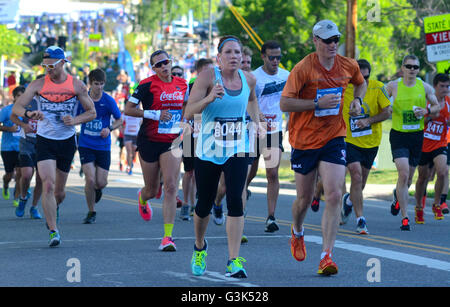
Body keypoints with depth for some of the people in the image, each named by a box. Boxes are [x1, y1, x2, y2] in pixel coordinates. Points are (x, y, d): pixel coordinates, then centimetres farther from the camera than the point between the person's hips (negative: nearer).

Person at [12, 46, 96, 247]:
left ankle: (53, 210, 46)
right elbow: (16, 108, -8)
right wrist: (29, 114, -30)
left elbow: (92, 112, 4)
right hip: (44, 140, -1)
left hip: (67, 141, 1)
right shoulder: (38, 85, -4)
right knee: (48, 185, -17)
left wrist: (75, 120, -16)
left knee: (59, 191, 12)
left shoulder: (76, 85, -3)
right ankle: (53, 231, -15)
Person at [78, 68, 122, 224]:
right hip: (85, 145, 0)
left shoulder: (109, 101, -6)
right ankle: (91, 212, 6)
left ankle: (98, 189, 38)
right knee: (90, 180, -14)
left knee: (101, 183, -2)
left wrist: (110, 128, -12)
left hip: (103, 147, 0)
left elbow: (119, 120, 4)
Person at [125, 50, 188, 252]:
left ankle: (167, 237, -13)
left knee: (171, 188, -12)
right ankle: (142, 198, 51)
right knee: (152, 190, 10)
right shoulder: (148, 85, -9)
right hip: (149, 141, -2)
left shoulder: (182, 84, 5)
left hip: (172, 142, 2)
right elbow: (128, 109, -11)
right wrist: (154, 114, -19)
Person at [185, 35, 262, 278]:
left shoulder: (248, 79, 1)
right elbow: (188, 113, -17)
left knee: (235, 201, -14)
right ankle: (199, 247, 40)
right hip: (208, 151, -2)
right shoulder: (207, 77, -11)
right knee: (204, 204, 9)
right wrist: (209, 98, -33)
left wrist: (257, 122, 14)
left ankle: (233, 262, -15)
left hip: (237, 150, 2)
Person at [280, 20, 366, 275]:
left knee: (335, 195, -14)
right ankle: (297, 233, 44)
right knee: (305, 198, 10)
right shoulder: (303, 69, -13)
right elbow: (285, 103, -16)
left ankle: (327, 257, -13)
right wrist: (318, 103, -24)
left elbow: (361, 83, 24)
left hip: (334, 137, 2)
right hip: (304, 140, -2)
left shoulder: (348, 66, 0)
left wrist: (357, 100, 3)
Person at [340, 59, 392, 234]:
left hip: (371, 141, 2)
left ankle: (349, 200, 47)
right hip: (350, 140, -2)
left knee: (362, 180, 13)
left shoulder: (378, 88, -9)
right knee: (356, 176, -17)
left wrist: (368, 120, -20)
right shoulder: (344, 88, -8)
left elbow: (387, 112, -7)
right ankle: (360, 220, -13)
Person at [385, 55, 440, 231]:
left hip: (417, 136, 3)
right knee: (403, 173, -18)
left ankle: (397, 196, 49)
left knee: (409, 178, 13)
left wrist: (426, 111, -10)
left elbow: (437, 107, 10)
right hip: (398, 135, -3)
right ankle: (405, 218, -13)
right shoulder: (393, 86, -2)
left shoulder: (425, 87, 3)